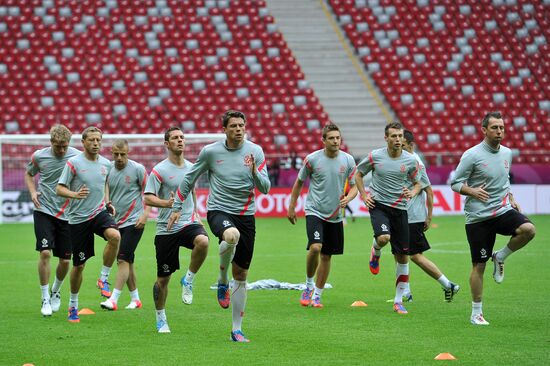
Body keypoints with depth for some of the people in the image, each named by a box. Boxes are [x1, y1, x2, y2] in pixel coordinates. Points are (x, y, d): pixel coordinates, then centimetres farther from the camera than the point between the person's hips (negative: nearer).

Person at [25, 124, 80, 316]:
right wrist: (33, 192, -1)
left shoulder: (78, 157, -8)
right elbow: (29, 174, 16)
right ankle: (45, 299, -3)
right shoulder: (39, 156, -4)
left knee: (65, 260, 3)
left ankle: (56, 292, 32)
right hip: (44, 211, -1)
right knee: (45, 252, -14)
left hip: (67, 214, 1)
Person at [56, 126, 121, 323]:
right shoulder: (73, 163, -8)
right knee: (79, 264, 2)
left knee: (115, 236, -31)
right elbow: (59, 189, -8)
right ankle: (73, 304, 23)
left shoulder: (106, 164, 6)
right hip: (78, 218, -3)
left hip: (99, 212, 3)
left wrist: (107, 202, 9)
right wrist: (75, 194, -27)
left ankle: (104, 278, -14)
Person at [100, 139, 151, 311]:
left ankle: (113, 299, -16)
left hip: (134, 222, -5)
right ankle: (135, 299, 20)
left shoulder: (137, 169, -8)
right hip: (116, 222, 5)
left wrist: (145, 214, -12)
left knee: (123, 259, -13)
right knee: (127, 261, 10)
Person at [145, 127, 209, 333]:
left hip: (189, 223, 3)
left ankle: (188, 280, -9)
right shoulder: (159, 170, -6)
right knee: (163, 277, 2)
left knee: (203, 241, -32)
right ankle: (160, 319, 19)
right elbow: (148, 199, -11)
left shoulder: (191, 167, 11)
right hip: (166, 229, -3)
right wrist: (166, 203, -29)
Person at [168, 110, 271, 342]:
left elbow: (265, 188, -3)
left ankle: (237, 330, 15)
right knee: (232, 235, -39)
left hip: (246, 215, 3)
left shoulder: (255, 151, 0)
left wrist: (254, 171, -21)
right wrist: (177, 207, 12)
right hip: (218, 211, -3)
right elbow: (189, 179, 11)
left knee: (241, 275, 5)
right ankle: (222, 281, -13)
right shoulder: (210, 151, -3)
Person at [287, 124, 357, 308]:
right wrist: (291, 207, 8)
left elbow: (354, 186, 7)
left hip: (335, 215, 3)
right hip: (314, 211, -3)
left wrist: (347, 198, -15)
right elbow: (299, 182, 6)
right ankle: (309, 285, -1)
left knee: (326, 256, 7)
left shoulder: (348, 160, -1)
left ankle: (317, 295, 21)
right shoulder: (312, 159, -7)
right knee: (315, 247, -23)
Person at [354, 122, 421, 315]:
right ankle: (375, 253, 7)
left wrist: (412, 192, -9)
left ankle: (398, 300, 13)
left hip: (399, 208, 2)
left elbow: (417, 183, 13)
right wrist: (364, 195, 0)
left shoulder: (410, 160, -1)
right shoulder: (375, 156, -4)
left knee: (403, 257, 1)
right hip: (378, 204, -2)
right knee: (384, 237, -33)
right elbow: (358, 173, 12)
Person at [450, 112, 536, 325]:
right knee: (478, 265, -2)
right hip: (478, 217, -4)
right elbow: (455, 183, -6)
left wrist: (511, 199, 9)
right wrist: (472, 191, -23)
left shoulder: (506, 153, 9)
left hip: (502, 211, 4)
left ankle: (500, 257, 1)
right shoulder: (472, 155, -9)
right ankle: (476, 313, 11)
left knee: (528, 229, -26)